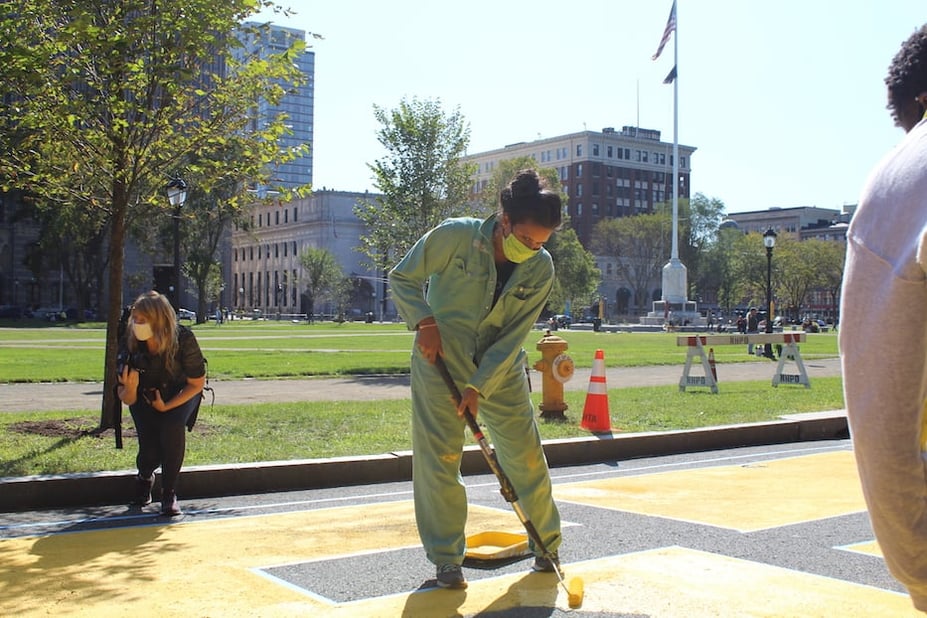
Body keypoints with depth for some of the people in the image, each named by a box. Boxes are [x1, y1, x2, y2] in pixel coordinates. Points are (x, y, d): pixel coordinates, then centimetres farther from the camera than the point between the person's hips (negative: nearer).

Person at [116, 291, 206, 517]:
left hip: (181, 394, -1)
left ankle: (169, 493, -13)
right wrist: (130, 389, -40)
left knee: (173, 426, -32)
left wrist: (167, 406, -22)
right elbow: (126, 399, -17)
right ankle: (144, 477, 24)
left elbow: (197, 384, -16)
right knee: (150, 452, -16)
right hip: (144, 396, 1)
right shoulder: (131, 345, -25)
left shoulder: (184, 339, -30)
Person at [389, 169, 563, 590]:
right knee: (439, 457, -5)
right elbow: (402, 278, -8)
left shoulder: (541, 269, -11)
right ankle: (447, 559, 9)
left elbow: (513, 337, -12)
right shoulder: (455, 236, -19)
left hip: (501, 367, 2)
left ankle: (547, 545, 25)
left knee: (527, 455, 3)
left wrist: (479, 386, -20)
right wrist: (424, 321, -22)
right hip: (440, 357, -2)